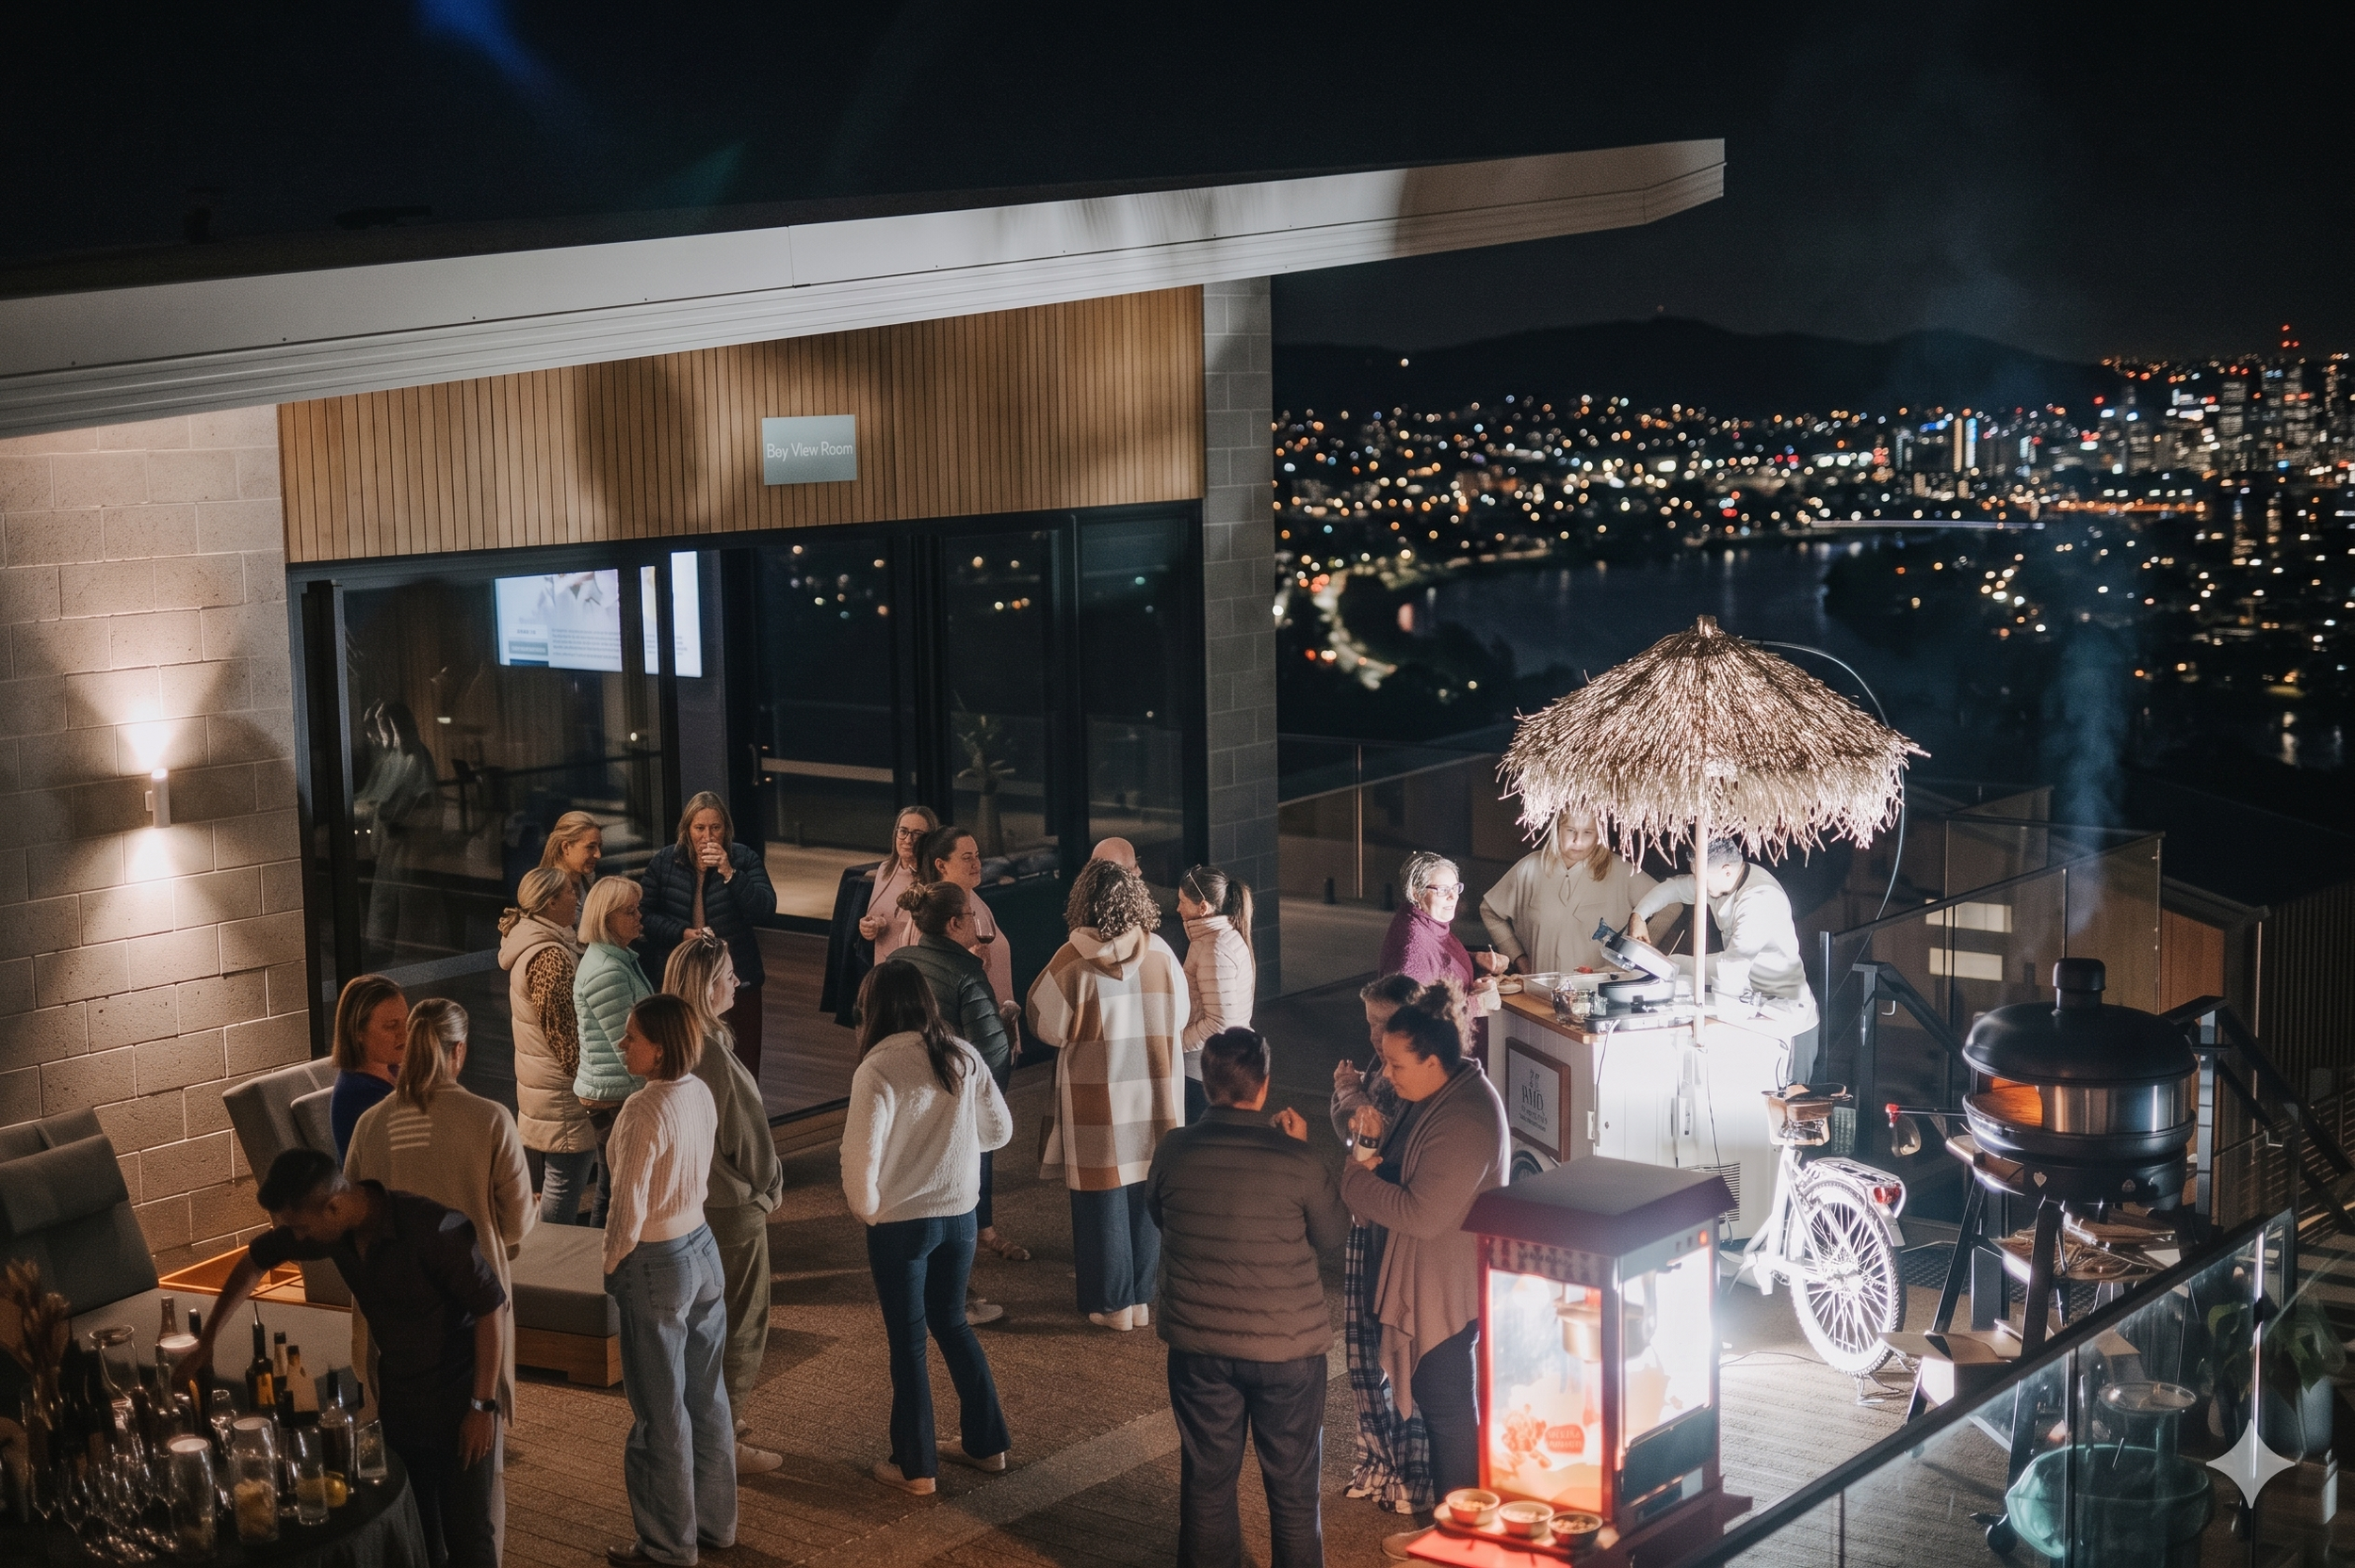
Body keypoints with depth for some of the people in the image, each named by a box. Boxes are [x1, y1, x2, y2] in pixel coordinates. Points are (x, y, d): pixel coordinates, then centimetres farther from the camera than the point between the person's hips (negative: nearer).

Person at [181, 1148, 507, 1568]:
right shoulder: (336, 1231, -8)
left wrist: (483, 1406, -19)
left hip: (457, 1397, -6)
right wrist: (206, 1342, 11)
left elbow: (491, 1308, -22)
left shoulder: (431, 1229, -29)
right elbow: (256, 1260, 10)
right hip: (397, 1396, 6)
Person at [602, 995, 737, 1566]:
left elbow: (629, 1205, -20)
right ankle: (715, 1521, 31)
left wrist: (612, 1264, -5)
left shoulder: (645, 1111, -24)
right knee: (706, 1395, 18)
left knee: (661, 1411, 6)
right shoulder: (700, 1093, -1)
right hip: (703, 1248, 8)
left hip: (656, 1264, -8)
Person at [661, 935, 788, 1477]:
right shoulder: (712, 1053, -27)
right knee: (741, 1328, 5)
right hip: (731, 1208, -9)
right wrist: (768, 1188, -1)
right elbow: (747, 1136, -20)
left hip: (691, 1200, 9)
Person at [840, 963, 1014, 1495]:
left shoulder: (877, 1069, -18)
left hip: (899, 1222, -5)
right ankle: (986, 1440, 29)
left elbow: (861, 1153, -21)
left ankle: (915, 1465, 16)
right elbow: (999, 1129, 5)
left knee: (908, 1339, 8)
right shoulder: (963, 1057, -3)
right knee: (951, 1322, 22)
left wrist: (866, 1209, -4)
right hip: (959, 1213, 5)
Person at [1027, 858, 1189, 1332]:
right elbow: (1179, 1016, 7)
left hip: (1098, 1103, -3)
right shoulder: (1159, 953, -5)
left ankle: (1113, 1304, 16)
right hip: (1154, 1097, 3)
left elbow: (1048, 1026, -9)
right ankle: (1141, 1297, 23)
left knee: (1103, 1199, 8)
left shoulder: (1074, 960, -16)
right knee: (1144, 1194, 15)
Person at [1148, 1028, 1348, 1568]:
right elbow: (1331, 1233, -1)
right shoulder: (1297, 1161, -19)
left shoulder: (1173, 1152, -12)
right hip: (1288, 1350, -2)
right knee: (1293, 1488, 15)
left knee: (1206, 1483, 18)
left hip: (1199, 1347, 2)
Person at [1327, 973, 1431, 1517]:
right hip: (1367, 1226, 8)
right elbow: (1346, 1133, 13)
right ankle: (1378, 1459, 34)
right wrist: (1344, 1097, -5)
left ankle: (1416, 1476, 20)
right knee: (1362, 1348, 16)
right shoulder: (1378, 1066, 3)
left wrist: (1366, 1109, -24)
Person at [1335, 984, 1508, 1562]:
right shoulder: (1438, 1093, 3)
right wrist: (1374, 1137, -7)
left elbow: (1423, 1214, -30)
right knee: (1440, 1400, 20)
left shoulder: (1466, 1120, -28)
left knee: (1446, 1406, 4)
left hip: (1448, 1288, -10)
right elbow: (1407, 1160, 14)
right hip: (1424, 1278, 10)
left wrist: (1358, 1177, -19)